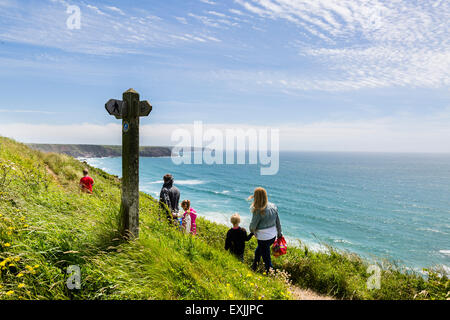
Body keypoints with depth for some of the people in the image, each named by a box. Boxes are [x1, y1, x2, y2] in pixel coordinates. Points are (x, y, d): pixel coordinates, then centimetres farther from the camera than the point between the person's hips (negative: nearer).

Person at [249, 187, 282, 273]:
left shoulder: (258, 211, -26)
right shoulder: (273, 207, -6)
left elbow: (253, 226, -13)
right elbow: (278, 222, 4)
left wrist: (252, 231, 10)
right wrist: (279, 234, 18)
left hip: (263, 239, -7)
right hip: (273, 236, 7)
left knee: (266, 258, 11)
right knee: (258, 250, 30)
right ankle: (254, 266, 47)